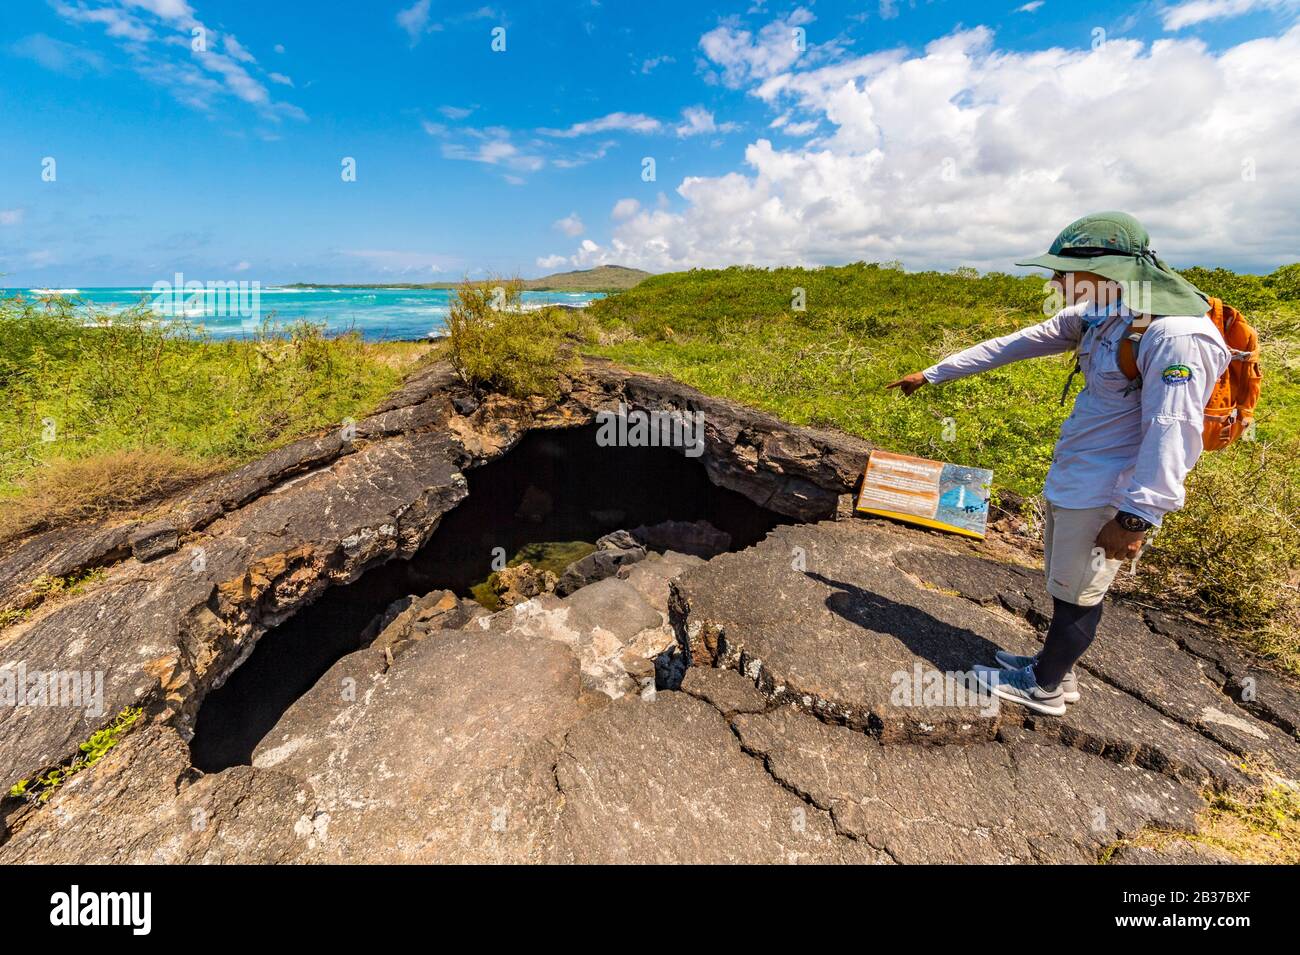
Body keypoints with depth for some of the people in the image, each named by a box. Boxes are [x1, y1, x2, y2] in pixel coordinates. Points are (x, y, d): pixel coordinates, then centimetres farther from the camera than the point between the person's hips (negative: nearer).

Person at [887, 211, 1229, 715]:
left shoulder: (1176, 335, -22)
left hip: (1106, 493, -8)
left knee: (1077, 594, 7)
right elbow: (1012, 346, 11)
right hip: (1070, 479, 8)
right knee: (1065, 585, 20)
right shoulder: (1095, 317, 6)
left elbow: (1173, 434, -23)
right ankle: (1056, 667, 38)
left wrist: (1136, 517, -22)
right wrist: (932, 374, 14)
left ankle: (1044, 687, 26)